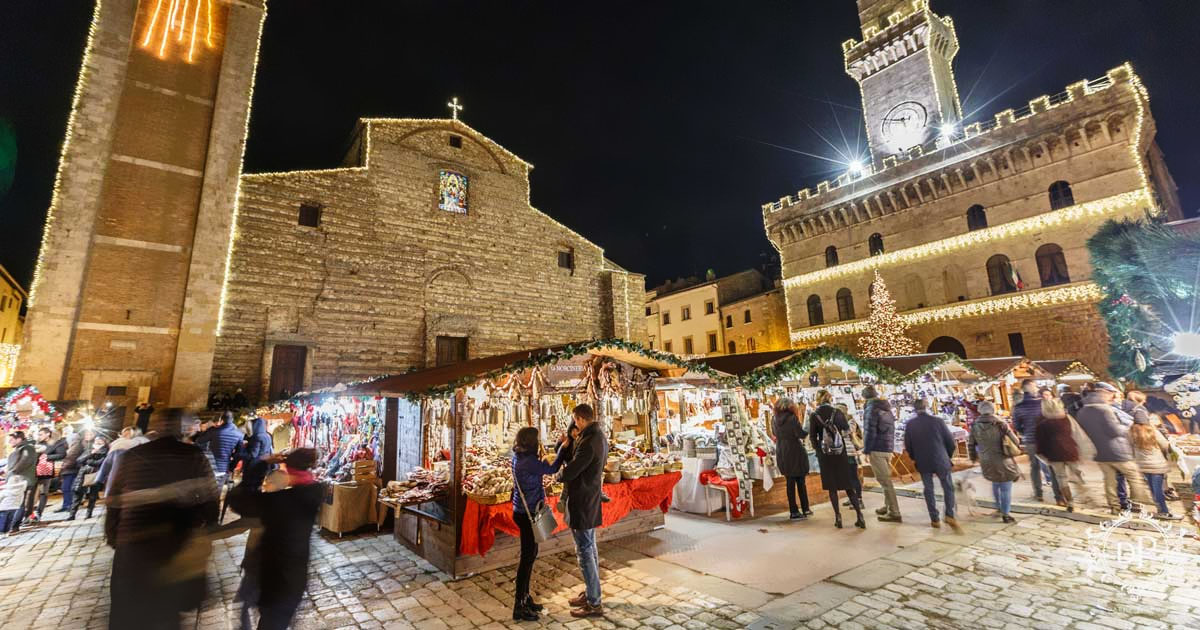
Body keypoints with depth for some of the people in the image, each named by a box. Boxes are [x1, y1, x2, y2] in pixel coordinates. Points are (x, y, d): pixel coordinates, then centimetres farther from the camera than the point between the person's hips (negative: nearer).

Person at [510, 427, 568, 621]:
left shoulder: (520, 457, 3)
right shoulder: (528, 462, -25)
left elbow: (543, 465, 10)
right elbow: (552, 469, -15)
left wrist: (560, 445, 5)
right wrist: (563, 448, -6)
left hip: (524, 511, 10)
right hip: (527, 514, -10)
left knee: (530, 554, 19)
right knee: (527, 557, 1)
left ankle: (525, 597, 32)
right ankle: (518, 607, 13)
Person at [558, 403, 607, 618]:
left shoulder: (589, 442, -26)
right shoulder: (600, 436, 5)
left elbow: (569, 472, -25)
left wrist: (559, 474, -4)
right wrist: (569, 442, -5)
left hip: (581, 503, -10)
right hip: (591, 501, 10)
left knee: (585, 552, 3)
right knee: (590, 549, 21)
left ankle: (594, 603, 15)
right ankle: (591, 592, 36)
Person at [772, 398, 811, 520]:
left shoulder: (774, 419, 3)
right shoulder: (792, 418, -14)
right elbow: (801, 434, -14)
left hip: (781, 454, 5)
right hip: (795, 452, -4)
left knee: (790, 482, 11)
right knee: (801, 481, 10)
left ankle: (794, 511, 14)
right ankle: (805, 509, 18)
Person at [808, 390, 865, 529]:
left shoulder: (814, 415, -5)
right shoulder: (838, 412, -3)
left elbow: (812, 436, -5)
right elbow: (847, 432, 2)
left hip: (824, 454, -1)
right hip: (840, 452, 1)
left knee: (831, 486, 9)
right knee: (848, 485, 10)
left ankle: (838, 517, 8)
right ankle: (860, 517, 8)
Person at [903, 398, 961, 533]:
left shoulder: (910, 425, -3)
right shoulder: (938, 421, -8)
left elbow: (908, 446, 1)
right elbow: (950, 442, -2)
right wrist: (947, 456, 15)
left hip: (923, 462, 1)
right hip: (940, 461, -1)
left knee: (928, 489, 11)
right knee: (948, 487, 12)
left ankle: (934, 519, 13)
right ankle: (950, 515, -2)